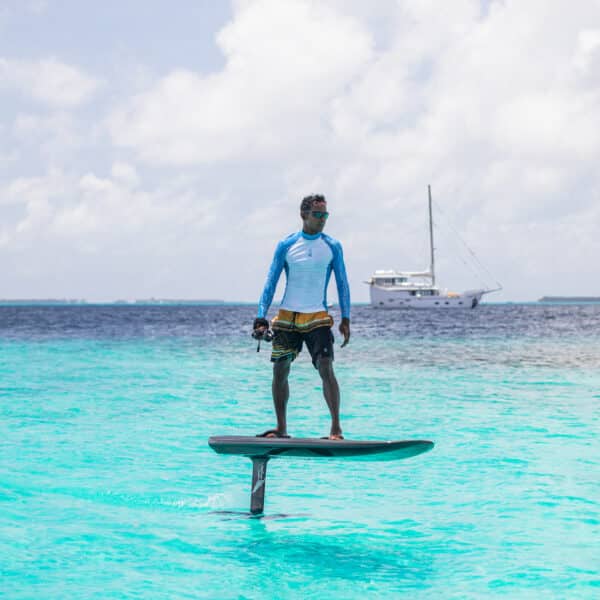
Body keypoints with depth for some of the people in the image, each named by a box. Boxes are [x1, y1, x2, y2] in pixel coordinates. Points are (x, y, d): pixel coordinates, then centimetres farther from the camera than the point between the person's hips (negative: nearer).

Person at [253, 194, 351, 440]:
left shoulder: (332, 246, 3)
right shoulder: (286, 245, 2)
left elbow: (342, 284, 7)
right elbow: (270, 283, 4)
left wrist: (346, 319, 0)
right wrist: (261, 318, -3)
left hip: (317, 318, -2)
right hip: (287, 317, 2)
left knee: (326, 368, -16)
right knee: (280, 371, 5)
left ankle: (336, 427, -13)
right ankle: (281, 429, 18)